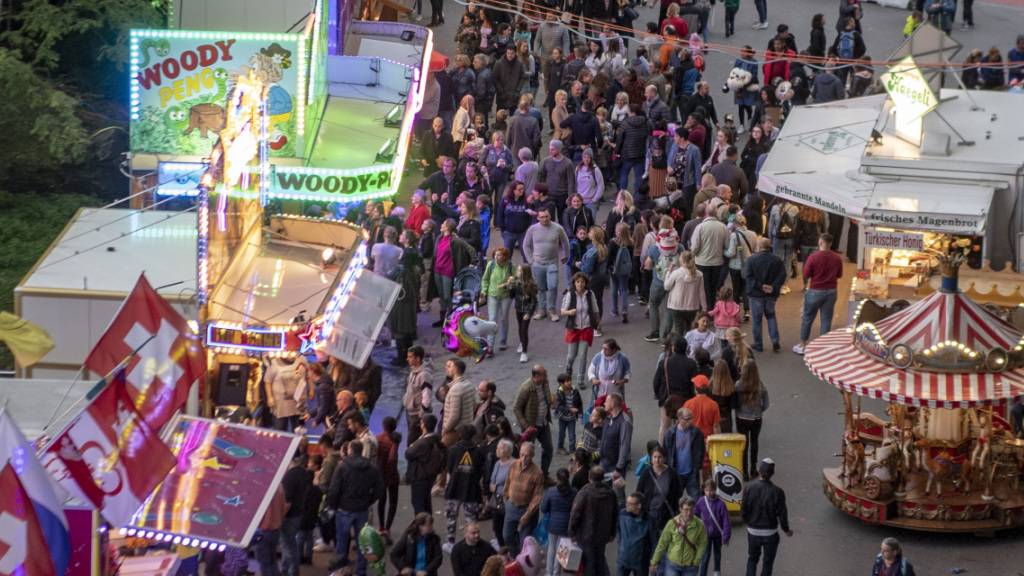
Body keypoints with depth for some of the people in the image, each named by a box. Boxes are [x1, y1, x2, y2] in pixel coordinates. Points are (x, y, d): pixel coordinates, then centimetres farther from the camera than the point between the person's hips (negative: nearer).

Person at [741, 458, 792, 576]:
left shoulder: (748, 487, -16)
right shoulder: (777, 492, -20)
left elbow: (743, 510, -8)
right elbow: (782, 514, -12)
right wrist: (786, 530, 6)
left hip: (753, 531, 2)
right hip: (770, 533, -2)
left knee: (752, 559, 23)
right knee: (768, 562, 15)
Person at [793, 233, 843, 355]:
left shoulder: (813, 257, -18)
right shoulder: (837, 258, -7)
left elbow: (805, 276, -12)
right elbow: (839, 275, 6)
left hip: (815, 291, -3)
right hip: (831, 291, 3)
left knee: (807, 318, 12)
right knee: (826, 320, 10)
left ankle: (802, 345, 20)